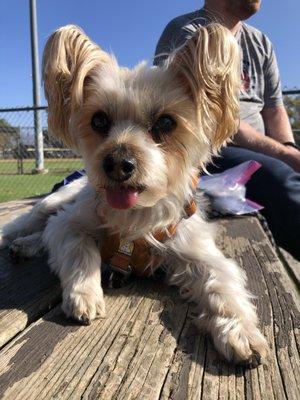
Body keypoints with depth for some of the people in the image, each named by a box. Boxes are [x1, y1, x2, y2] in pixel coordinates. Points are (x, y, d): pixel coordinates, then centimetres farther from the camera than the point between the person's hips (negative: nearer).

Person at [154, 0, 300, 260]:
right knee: (279, 178, -33)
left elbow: (274, 109, 18)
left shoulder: (261, 43, 22)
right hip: (202, 150, -7)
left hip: (262, 154, 7)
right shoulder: (186, 31, -2)